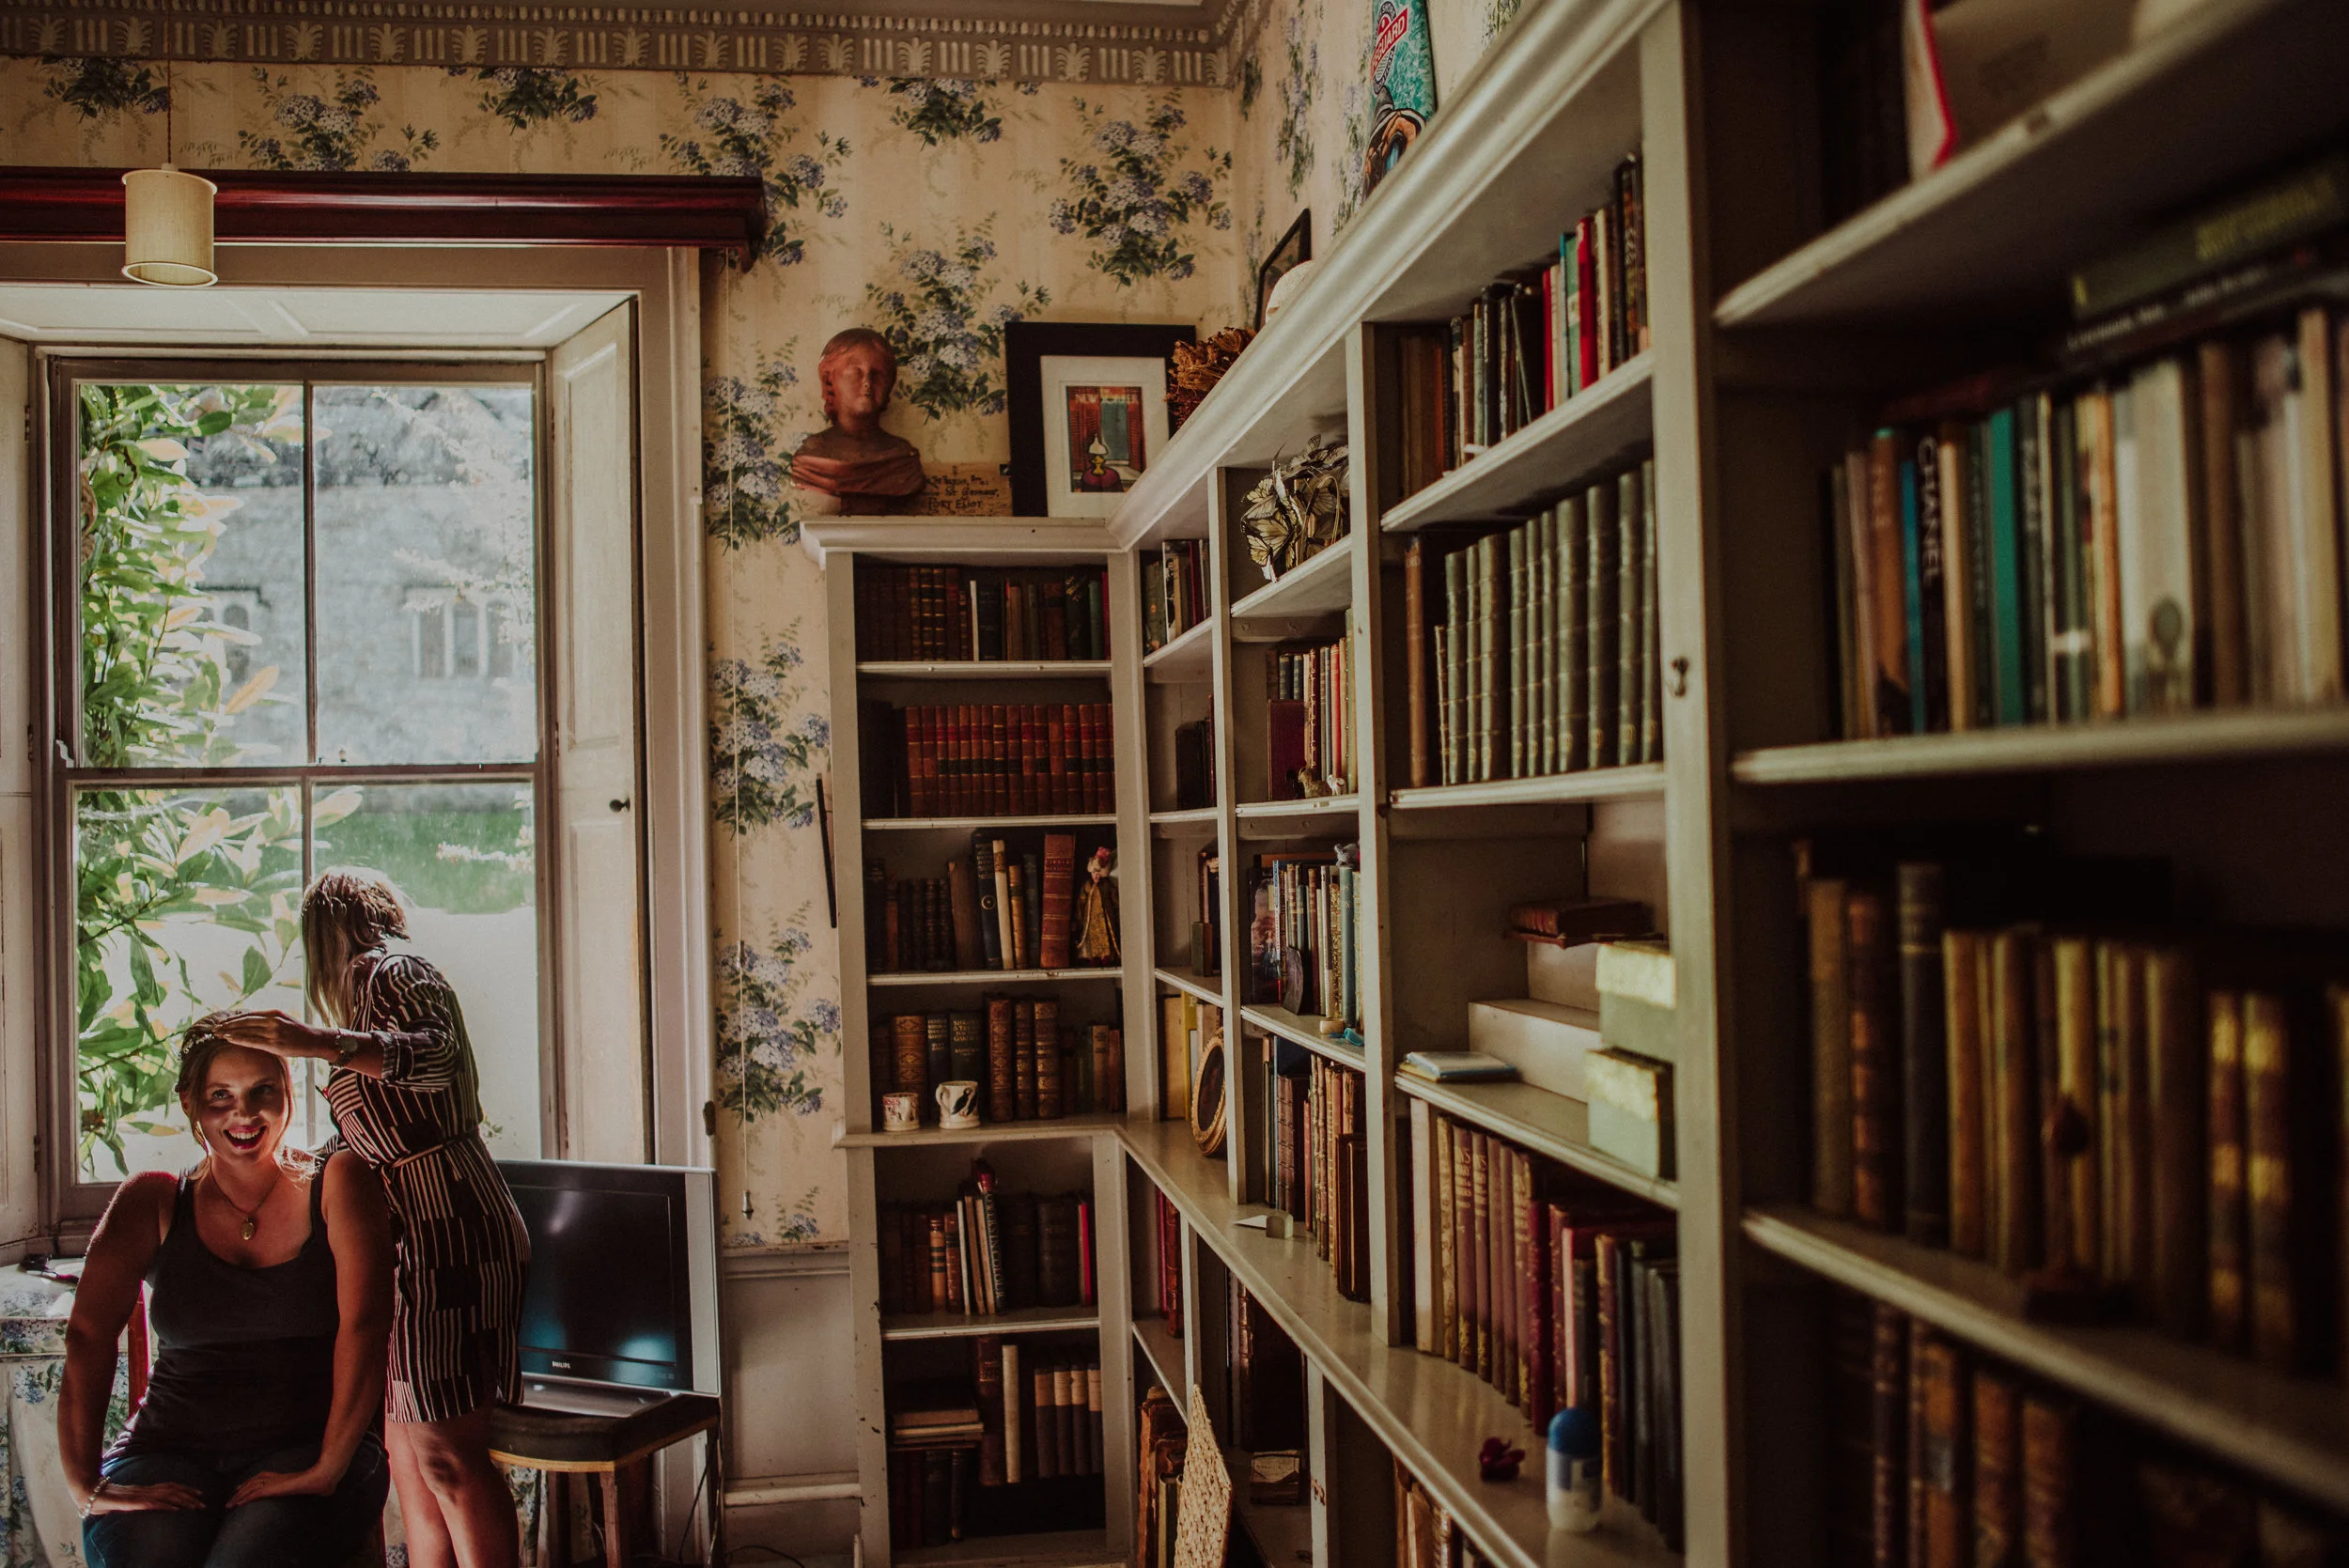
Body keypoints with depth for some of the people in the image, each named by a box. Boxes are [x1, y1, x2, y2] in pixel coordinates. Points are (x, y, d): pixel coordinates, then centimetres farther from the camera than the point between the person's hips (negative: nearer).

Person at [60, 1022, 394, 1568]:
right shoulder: (152, 1202, 10)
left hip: (307, 1447, -2)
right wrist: (85, 1485, -12)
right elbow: (87, 1338, -1)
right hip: (173, 1449, 2)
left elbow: (363, 1327, -7)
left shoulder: (336, 1183, 3)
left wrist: (328, 1470, -16)